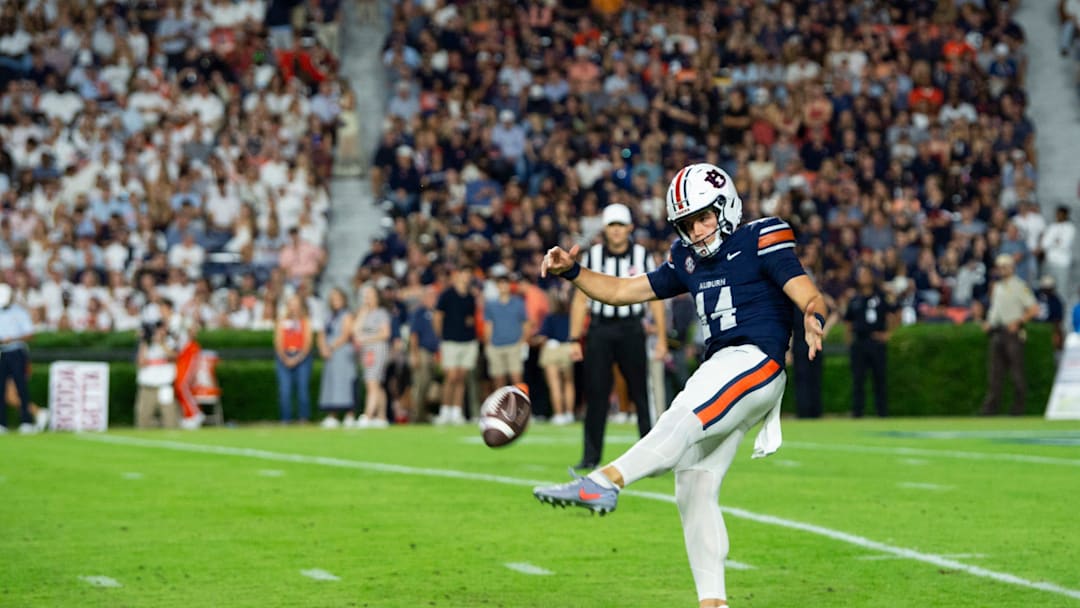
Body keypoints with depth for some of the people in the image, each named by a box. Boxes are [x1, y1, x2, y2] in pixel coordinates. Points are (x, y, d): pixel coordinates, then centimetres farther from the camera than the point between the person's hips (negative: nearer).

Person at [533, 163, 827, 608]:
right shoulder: (689, 260, 20)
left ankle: (606, 481, -51)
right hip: (718, 368, 8)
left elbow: (810, 296, -10)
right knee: (694, 490, 3)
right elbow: (624, 290, 22)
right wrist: (571, 272, 8)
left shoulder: (759, 241, 0)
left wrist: (813, 319, -34)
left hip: (756, 360, -8)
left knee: (683, 421, -32)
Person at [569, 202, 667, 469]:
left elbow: (656, 299, 3)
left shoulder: (642, 256, 2)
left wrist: (661, 339, -2)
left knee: (640, 392, -1)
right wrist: (575, 340, 0)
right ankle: (591, 455, 4)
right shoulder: (593, 256, 4)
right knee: (596, 392, -1)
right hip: (600, 329, 1)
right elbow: (581, 299, 5)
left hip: (631, 329, -1)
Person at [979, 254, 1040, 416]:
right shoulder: (997, 287, 18)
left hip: (1013, 331, -7)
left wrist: (1018, 321, -17)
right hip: (997, 333, 7)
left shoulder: (1019, 286, -5)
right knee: (995, 372, 5)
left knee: (1017, 371, -4)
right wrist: (988, 323, 10)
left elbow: (1034, 308, -10)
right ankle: (990, 407, 5)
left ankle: (1018, 408, 0)